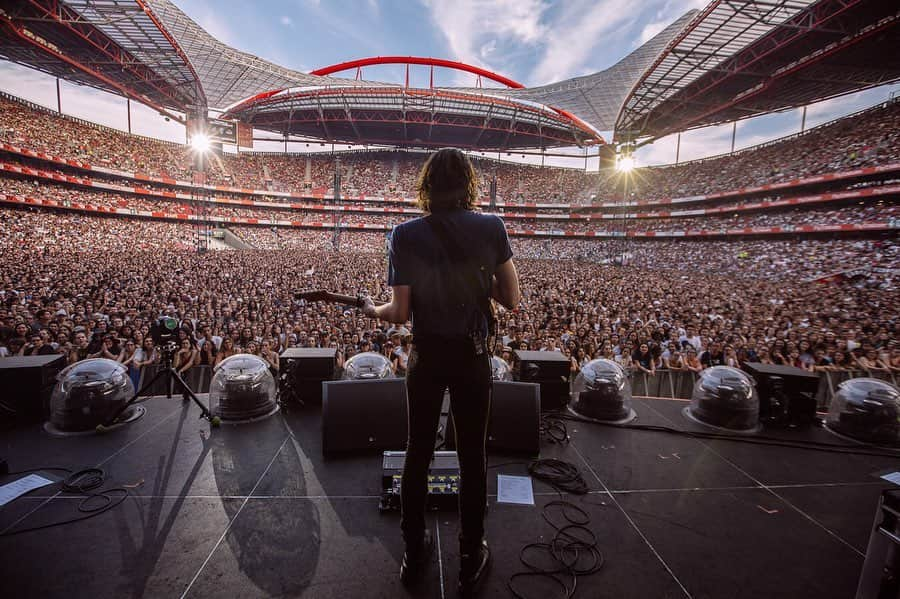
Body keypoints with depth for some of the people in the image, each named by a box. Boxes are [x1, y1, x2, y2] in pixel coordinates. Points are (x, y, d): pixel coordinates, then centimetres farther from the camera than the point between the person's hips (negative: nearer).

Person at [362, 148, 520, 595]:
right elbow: (511, 299, -5)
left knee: (418, 452, 17)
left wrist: (373, 310, 11)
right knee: (472, 456, 14)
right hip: (473, 355, 0)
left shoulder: (406, 235, -9)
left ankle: (414, 554, 35)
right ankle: (471, 561, 31)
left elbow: (400, 313, -10)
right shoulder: (491, 228, -7)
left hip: (427, 355, 0)